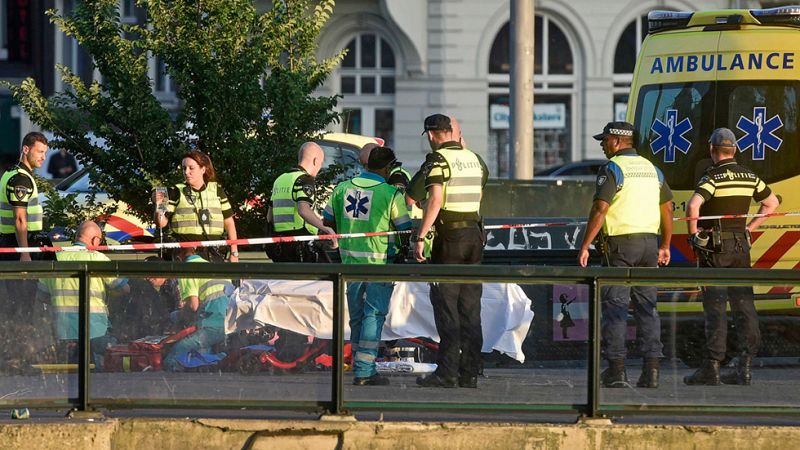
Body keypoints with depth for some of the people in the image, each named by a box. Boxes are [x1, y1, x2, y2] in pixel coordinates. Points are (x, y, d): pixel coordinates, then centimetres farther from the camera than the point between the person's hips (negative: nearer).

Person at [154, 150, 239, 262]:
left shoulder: (216, 190, 12)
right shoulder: (176, 192, 5)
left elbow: (229, 222, 14)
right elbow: (161, 223, 0)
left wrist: (234, 253, 9)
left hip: (213, 255, 2)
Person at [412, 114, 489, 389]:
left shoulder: (438, 160, -10)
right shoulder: (474, 160, 12)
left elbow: (435, 199, -21)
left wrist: (420, 237, -22)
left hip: (448, 239, -6)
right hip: (474, 236, 6)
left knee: (446, 307, -4)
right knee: (470, 309, 8)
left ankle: (447, 372, -8)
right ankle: (470, 373, 8)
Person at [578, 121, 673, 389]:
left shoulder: (612, 169, -8)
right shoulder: (651, 169, 15)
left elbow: (600, 210, -16)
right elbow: (667, 208, 18)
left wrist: (585, 246, -14)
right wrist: (665, 246, 24)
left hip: (620, 243, -6)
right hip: (649, 242, 6)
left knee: (615, 306, -1)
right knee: (647, 306, 8)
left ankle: (616, 369, -4)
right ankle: (651, 369, 3)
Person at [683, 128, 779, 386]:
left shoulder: (713, 177, -12)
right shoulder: (749, 176, 8)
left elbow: (693, 205, -28)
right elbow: (772, 203, 21)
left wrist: (693, 233, -13)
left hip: (714, 248, -6)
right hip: (741, 245, 6)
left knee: (715, 307, -5)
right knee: (743, 305, 5)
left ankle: (712, 367, -6)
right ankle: (744, 367, 4)